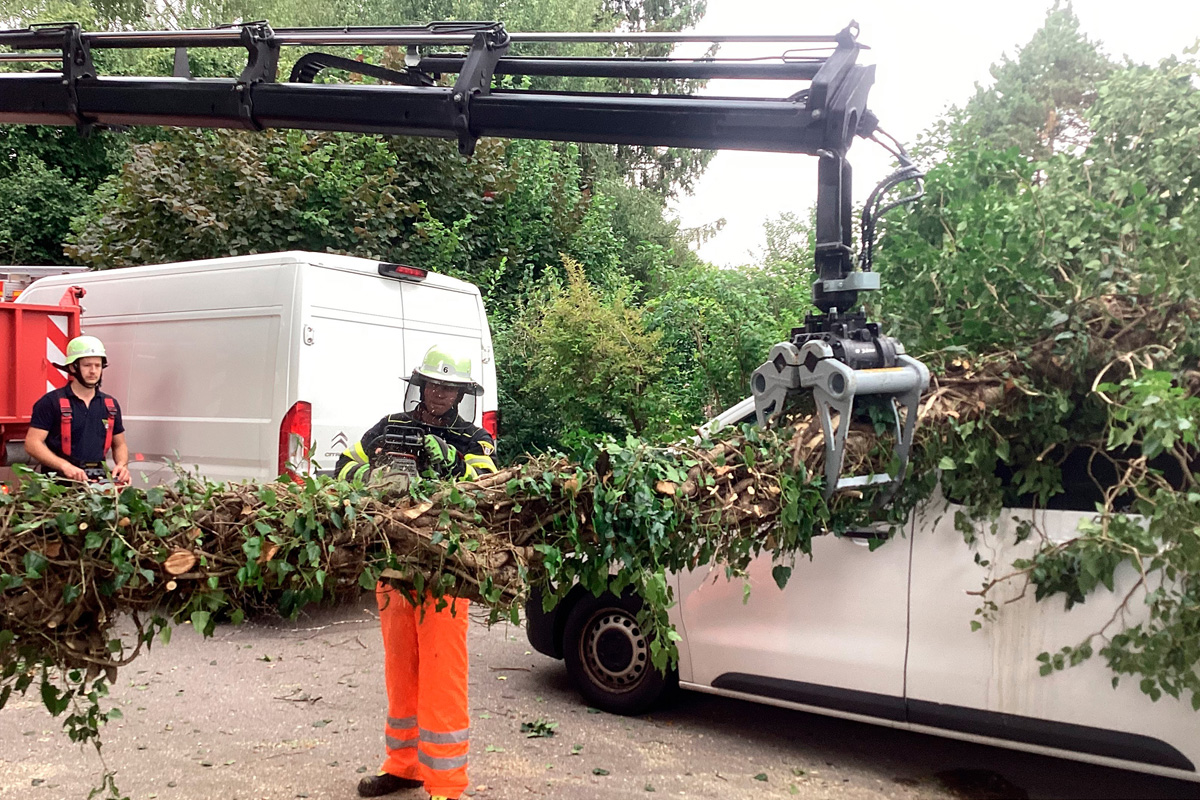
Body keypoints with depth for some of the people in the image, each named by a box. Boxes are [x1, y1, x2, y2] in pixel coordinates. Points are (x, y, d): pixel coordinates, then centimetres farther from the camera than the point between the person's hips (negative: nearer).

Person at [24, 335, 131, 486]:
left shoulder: (111, 404, 16)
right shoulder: (51, 402, 0)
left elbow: (119, 444, 24)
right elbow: (32, 443, -5)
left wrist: (122, 465, 3)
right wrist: (65, 466, -17)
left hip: (99, 483, 4)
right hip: (59, 482, -4)